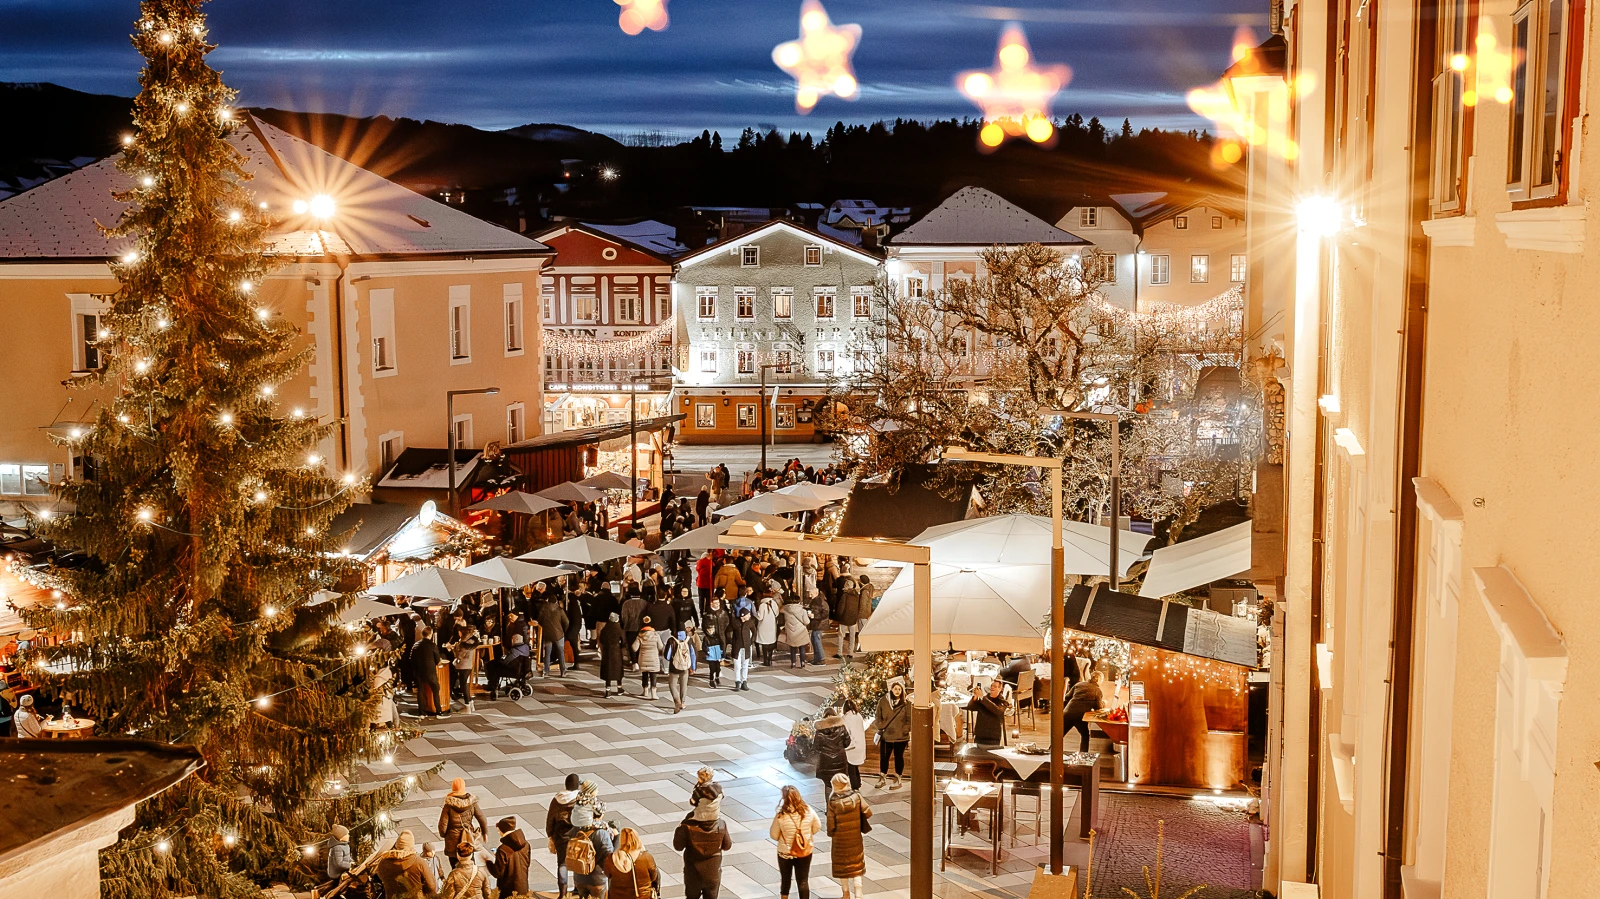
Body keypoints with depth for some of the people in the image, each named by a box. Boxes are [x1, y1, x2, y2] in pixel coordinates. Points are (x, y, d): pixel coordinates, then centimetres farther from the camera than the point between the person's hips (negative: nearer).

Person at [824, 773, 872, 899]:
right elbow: (868, 813, -9)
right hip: (856, 837, 2)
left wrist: (831, 833, 5)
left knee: (842, 865, 15)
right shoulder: (856, 797, -13)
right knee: (856, 863, 16)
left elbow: (831, 823, -15)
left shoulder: (832, 801, -18)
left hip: (840, 838, -2)